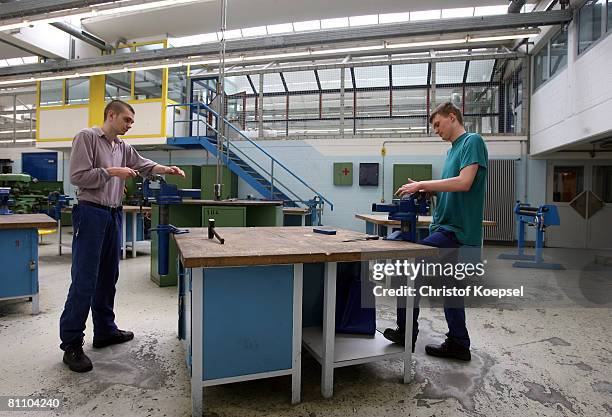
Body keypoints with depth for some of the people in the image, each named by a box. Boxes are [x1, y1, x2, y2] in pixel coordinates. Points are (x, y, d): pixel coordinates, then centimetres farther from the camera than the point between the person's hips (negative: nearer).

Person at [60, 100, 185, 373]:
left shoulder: (123, 147, 14)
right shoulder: (86, 138, -6)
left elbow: (144, 165, 9)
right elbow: (78, 176, -13)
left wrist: (168, 170, -7)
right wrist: (112, 172, -12)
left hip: (114, 215, 8)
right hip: (90, 214, -8)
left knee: (107, 278, 13)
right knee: (84, 281, -7)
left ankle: (105, 331, 24)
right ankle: (71, 343, 4)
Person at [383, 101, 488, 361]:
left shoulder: (472, 141, -8)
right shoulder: (452, 150, 19)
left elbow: (464, 183, -22)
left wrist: (422, 184, -17)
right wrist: (425, 190, 3)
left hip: (456, 230, -10)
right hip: (450, 228, 10)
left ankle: (406, 333, 0)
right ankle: (458, 345, 25)